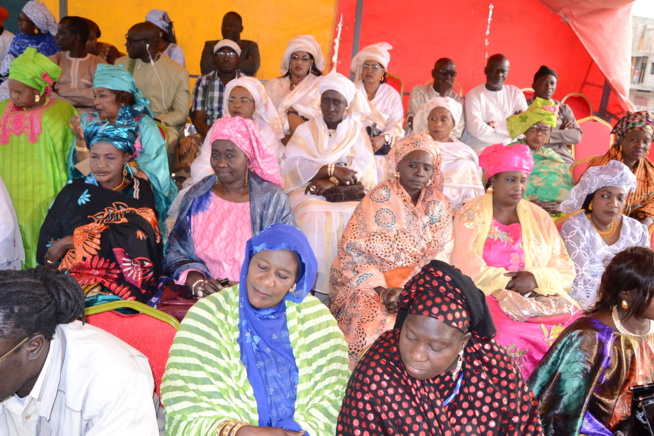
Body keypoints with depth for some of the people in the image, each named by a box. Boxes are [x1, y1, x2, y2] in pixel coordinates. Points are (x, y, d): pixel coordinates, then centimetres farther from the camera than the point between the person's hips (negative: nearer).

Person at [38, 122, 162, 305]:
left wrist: (69, 242, -10)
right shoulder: (74, 191, 12)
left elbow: (132, 238, -12)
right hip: (74, 277, 2)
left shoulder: (139, 192, 7)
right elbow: (47, 243, 2)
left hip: (122, 283, -2)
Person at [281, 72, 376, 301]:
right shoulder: (306, 130, 13)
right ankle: (315, 287, -24)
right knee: (314, 217, -31)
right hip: (310, 192, 0)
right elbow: (290, 164, -5)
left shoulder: (357, 131, 13)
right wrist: (331, 169, -15)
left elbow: (364, 169, -3)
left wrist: (332, 181, -18)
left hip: (347, 193, 1)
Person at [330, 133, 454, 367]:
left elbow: (440, 255, -3)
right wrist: (381, 288, -20)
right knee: (378, 325, -28)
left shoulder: (439, 205, 5)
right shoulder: (378, 198, -4)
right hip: (371, 283, -2)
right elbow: (352, 249, -8)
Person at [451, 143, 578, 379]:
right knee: (508, 336, -32)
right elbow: (466, 268, -7)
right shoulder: (472, 215, 4)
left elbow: (566, 270, 8)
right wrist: (510, 280, -7)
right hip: (488, 297, -3)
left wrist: (536, 278, -12)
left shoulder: (539, 217, 14)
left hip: (541, 296, 4)